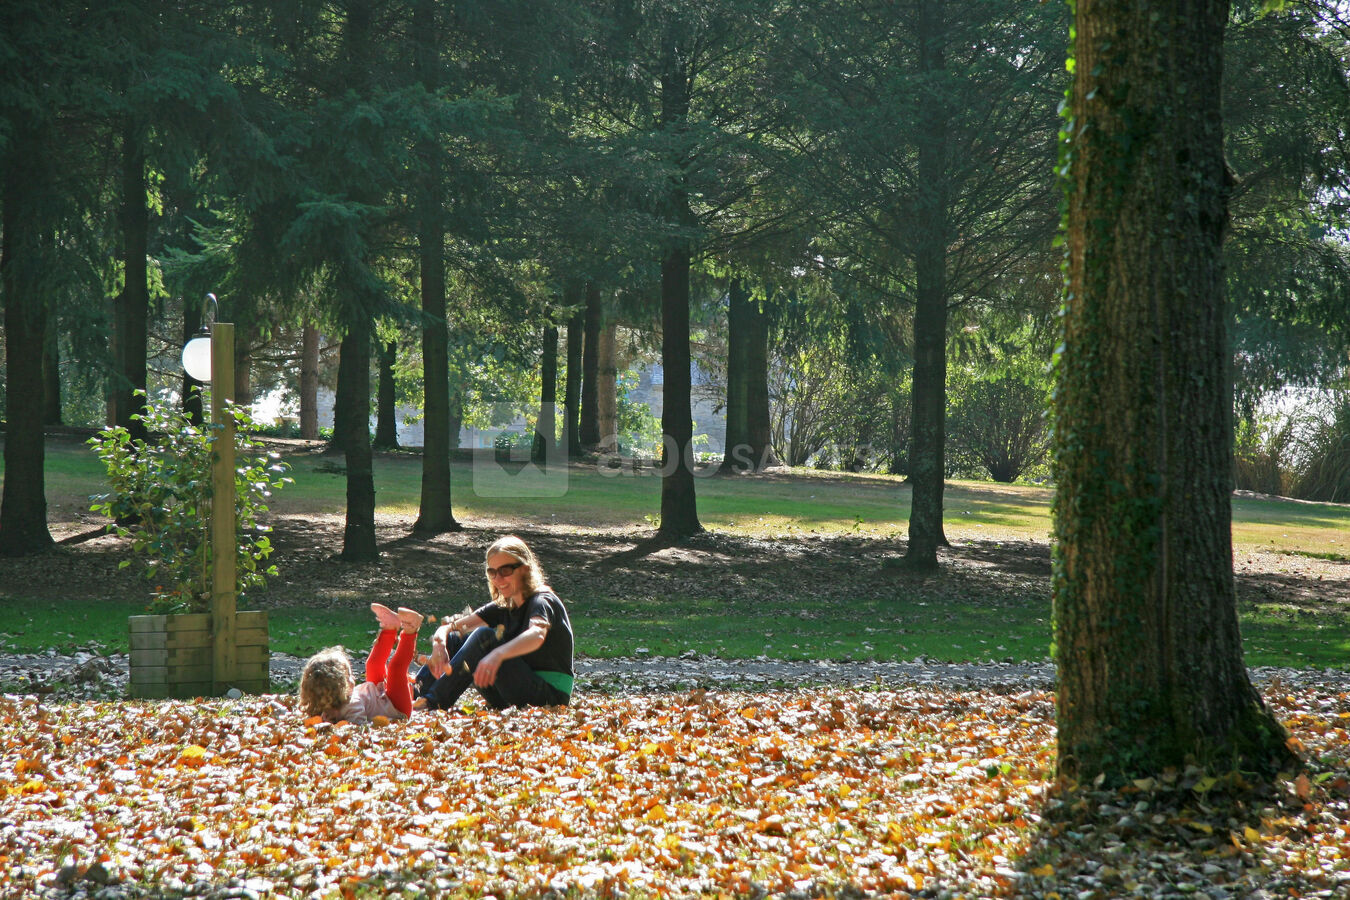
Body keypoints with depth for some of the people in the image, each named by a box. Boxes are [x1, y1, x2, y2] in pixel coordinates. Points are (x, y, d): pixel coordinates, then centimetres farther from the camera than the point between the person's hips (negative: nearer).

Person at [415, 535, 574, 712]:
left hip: (549, 695, -7)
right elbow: (449, 627, 5)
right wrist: (439, 643, -21)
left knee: (484, 636, -24)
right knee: (454, 639, -1)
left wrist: (497, 655, -53)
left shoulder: (542, 601, -10)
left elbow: (537, 636, -35)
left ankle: (435, 702, -29)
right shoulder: (502, 607, 12)